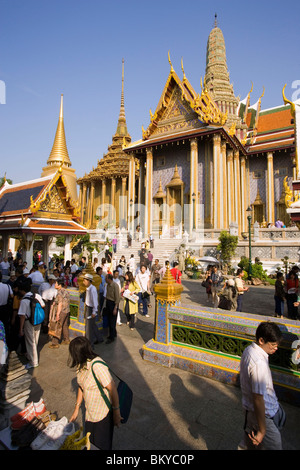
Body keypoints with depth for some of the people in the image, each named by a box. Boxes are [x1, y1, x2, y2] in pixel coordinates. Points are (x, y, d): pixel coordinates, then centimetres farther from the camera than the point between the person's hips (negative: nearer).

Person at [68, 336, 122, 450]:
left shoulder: (97, 366, -34)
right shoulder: (82, 364, -6)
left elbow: (112, 389, -27)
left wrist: (116, 412, -18)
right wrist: (76, 409, 12)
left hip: (103, 413, -7)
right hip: (90, 411, 7)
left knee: (101, 445, 14)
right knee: (89, 442, 25)